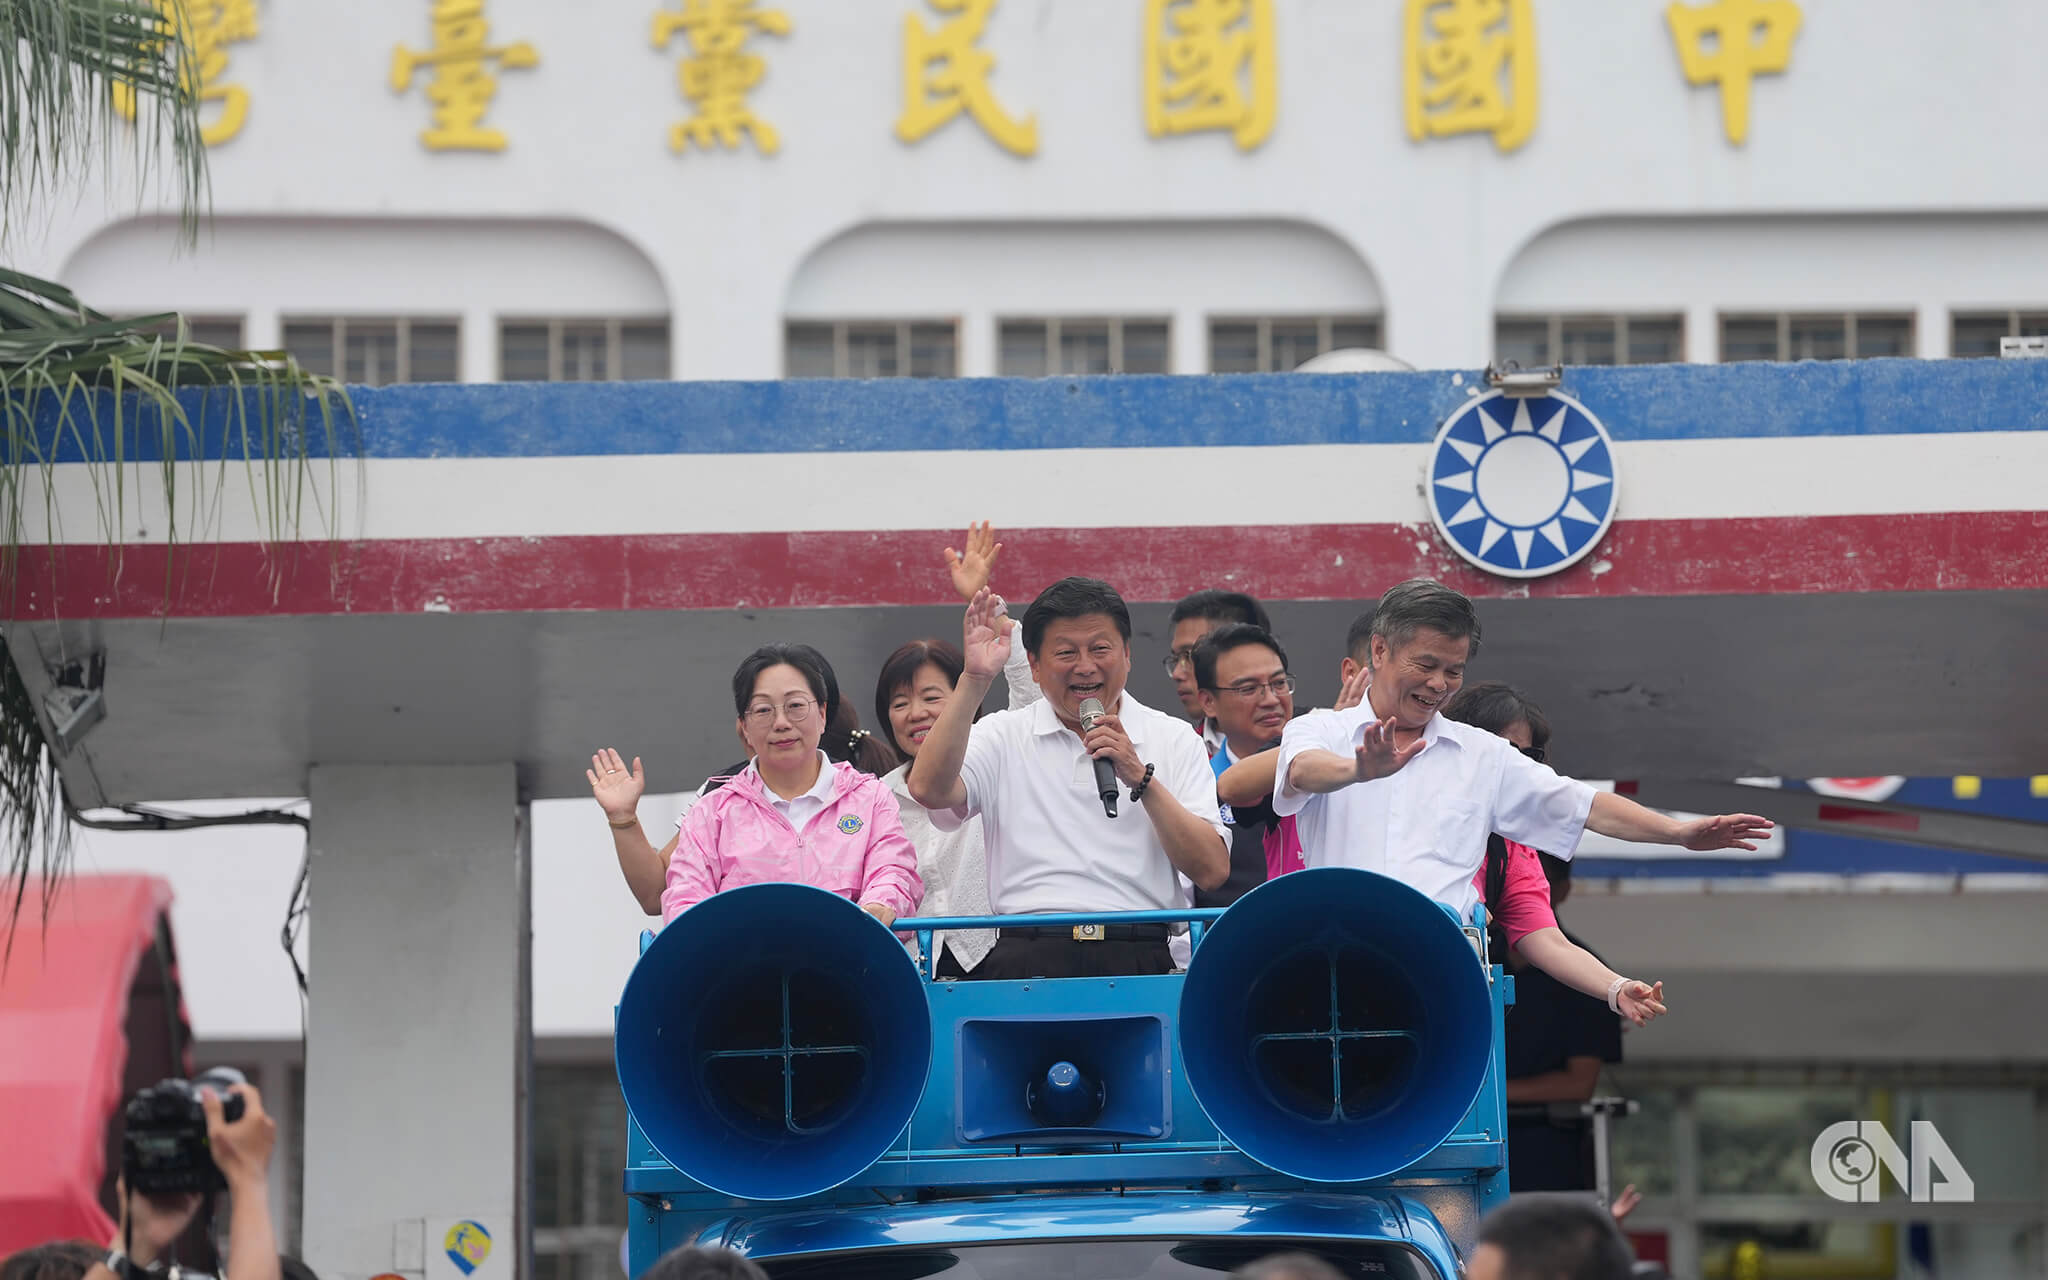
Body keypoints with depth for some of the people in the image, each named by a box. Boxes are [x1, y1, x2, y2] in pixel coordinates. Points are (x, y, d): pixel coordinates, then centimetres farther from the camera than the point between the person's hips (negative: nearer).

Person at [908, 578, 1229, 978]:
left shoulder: (1175, 740, 14)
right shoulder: (1003, 736, 13)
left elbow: (1213, 872, 4)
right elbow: (929, 790, -7)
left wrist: (1142, 780, -6)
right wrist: (974, 680, -9)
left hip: (1140, 960, 1)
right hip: (1029, 961, -1)